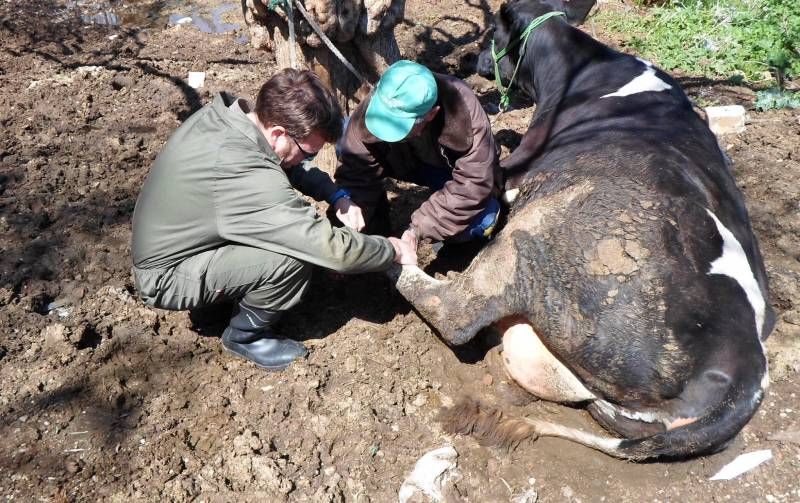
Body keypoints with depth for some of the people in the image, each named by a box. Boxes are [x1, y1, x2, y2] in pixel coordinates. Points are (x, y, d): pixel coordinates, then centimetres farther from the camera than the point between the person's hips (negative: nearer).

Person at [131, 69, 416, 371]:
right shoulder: (247, 176, -37)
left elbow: (288, 164, 7)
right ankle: (244, 335, 1)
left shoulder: (225, 112, -11)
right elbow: (333, 250, -33)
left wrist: (336, 195, -6)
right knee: (294, 257, -25)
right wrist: (392, 251, -16)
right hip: (166, 279, -8)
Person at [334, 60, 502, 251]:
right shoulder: (374, 108, -31)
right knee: (347, 144, -19)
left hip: (458, 172, -3)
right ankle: (378, 233, -3)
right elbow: (354, 167, -23)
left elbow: (473, 185, -35)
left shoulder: (466, 114, -37)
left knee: (483, 218, -33)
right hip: (409, 160, 4)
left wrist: (418, 228, -40)